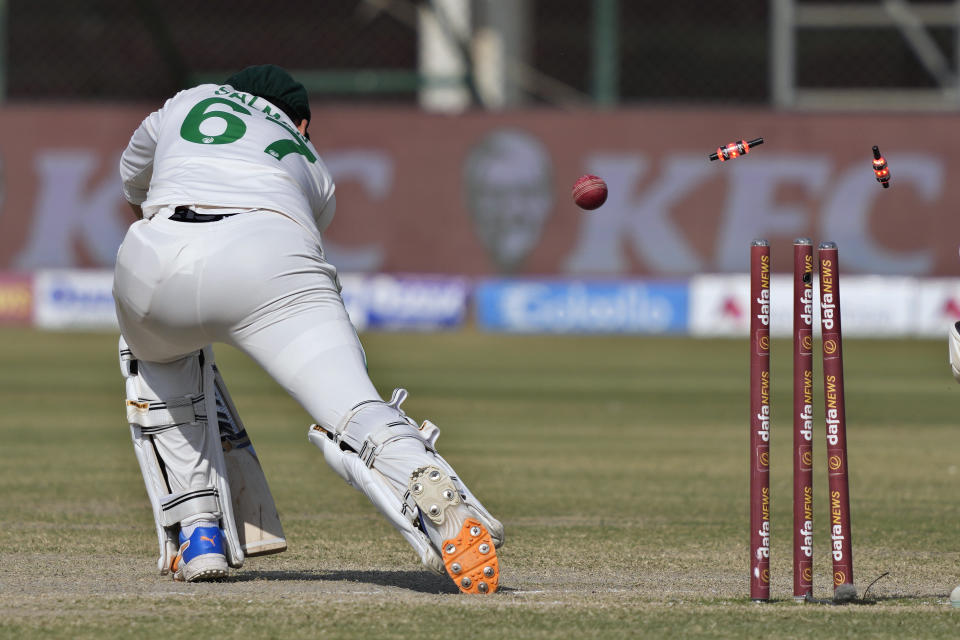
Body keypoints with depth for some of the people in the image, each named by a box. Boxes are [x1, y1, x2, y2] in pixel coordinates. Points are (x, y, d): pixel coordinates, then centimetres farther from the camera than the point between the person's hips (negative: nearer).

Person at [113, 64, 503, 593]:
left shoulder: (189, 103, 40)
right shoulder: (312, 169, 36)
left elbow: (133, 182, 57)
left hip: (154, 260, 1)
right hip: (268, 264, -1)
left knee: (155, 355, 35)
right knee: (352, 418, -14)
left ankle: (197, 533, 21)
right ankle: (441, 505, -47)